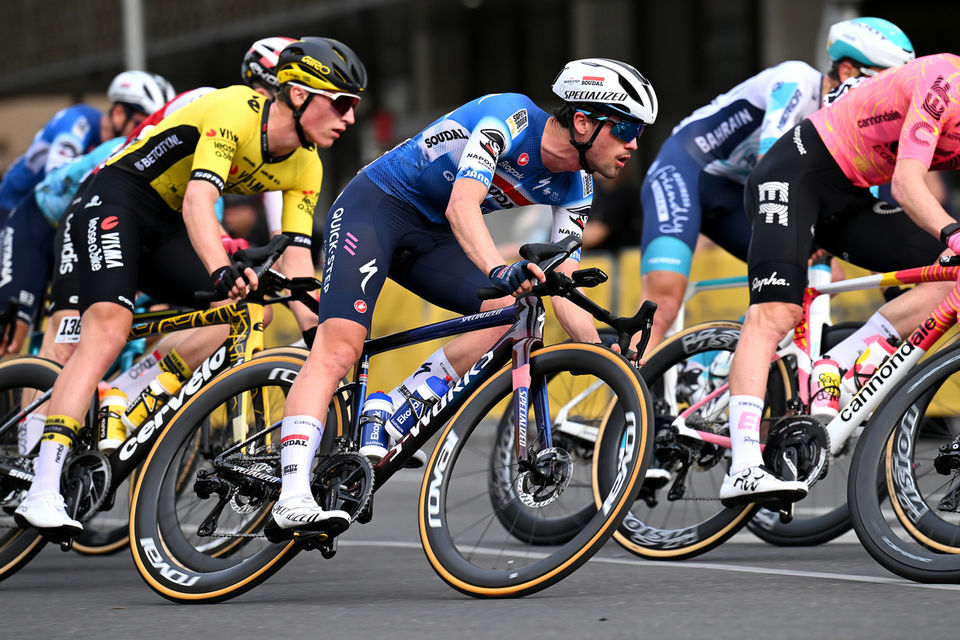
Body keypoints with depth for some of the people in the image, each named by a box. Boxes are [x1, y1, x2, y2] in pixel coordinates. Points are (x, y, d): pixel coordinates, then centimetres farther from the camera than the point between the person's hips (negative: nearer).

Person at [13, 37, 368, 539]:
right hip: (116, 201, -8)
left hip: (169, 232, 8)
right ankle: (41, 496, -35)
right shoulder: (234, 111, -24)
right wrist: (222, 271, -52)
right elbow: (198, 202, -36)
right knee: (107, 329, -27)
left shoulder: (305, 168, 0)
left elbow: (297, 259, -2)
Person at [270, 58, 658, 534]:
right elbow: (461, 206, -39)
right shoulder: (512, 117, -25)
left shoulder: (573, 188, -3)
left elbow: (564, 292, -1)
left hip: (430, 238, 8)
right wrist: (501, 271, -55)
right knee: (339, 349, -23)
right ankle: (293, 497, -30)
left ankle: (391, 415, -10)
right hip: (375, 205, -8)